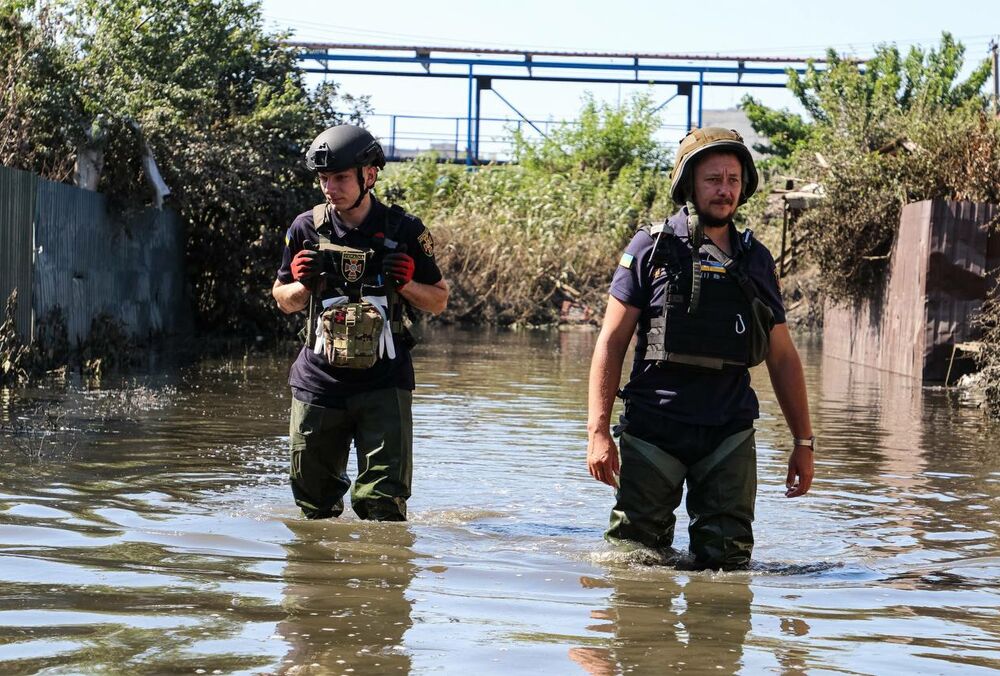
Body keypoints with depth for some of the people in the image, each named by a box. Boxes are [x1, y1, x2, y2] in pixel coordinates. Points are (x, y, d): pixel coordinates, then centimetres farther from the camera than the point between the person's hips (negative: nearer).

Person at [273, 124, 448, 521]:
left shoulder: (404, 232, 0)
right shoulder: (306, 229, 4)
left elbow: (439, 300, 10)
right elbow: (284, 301, 16)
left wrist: (406, 285, -11)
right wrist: (304, 285, -7)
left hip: (384, 383, -2)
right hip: (319, 380, 2)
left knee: (384, 500, -9)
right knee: (314, 501, 9)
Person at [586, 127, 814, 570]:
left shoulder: (756, 260, 11)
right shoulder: (652, 249, 0)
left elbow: (782, 357, 16)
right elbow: (611, 342, -2)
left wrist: (803, 441, 12)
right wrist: (598, 431, -9)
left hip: (729, 434, 3)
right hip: (653, 430, -3)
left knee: (727, 562, 0)